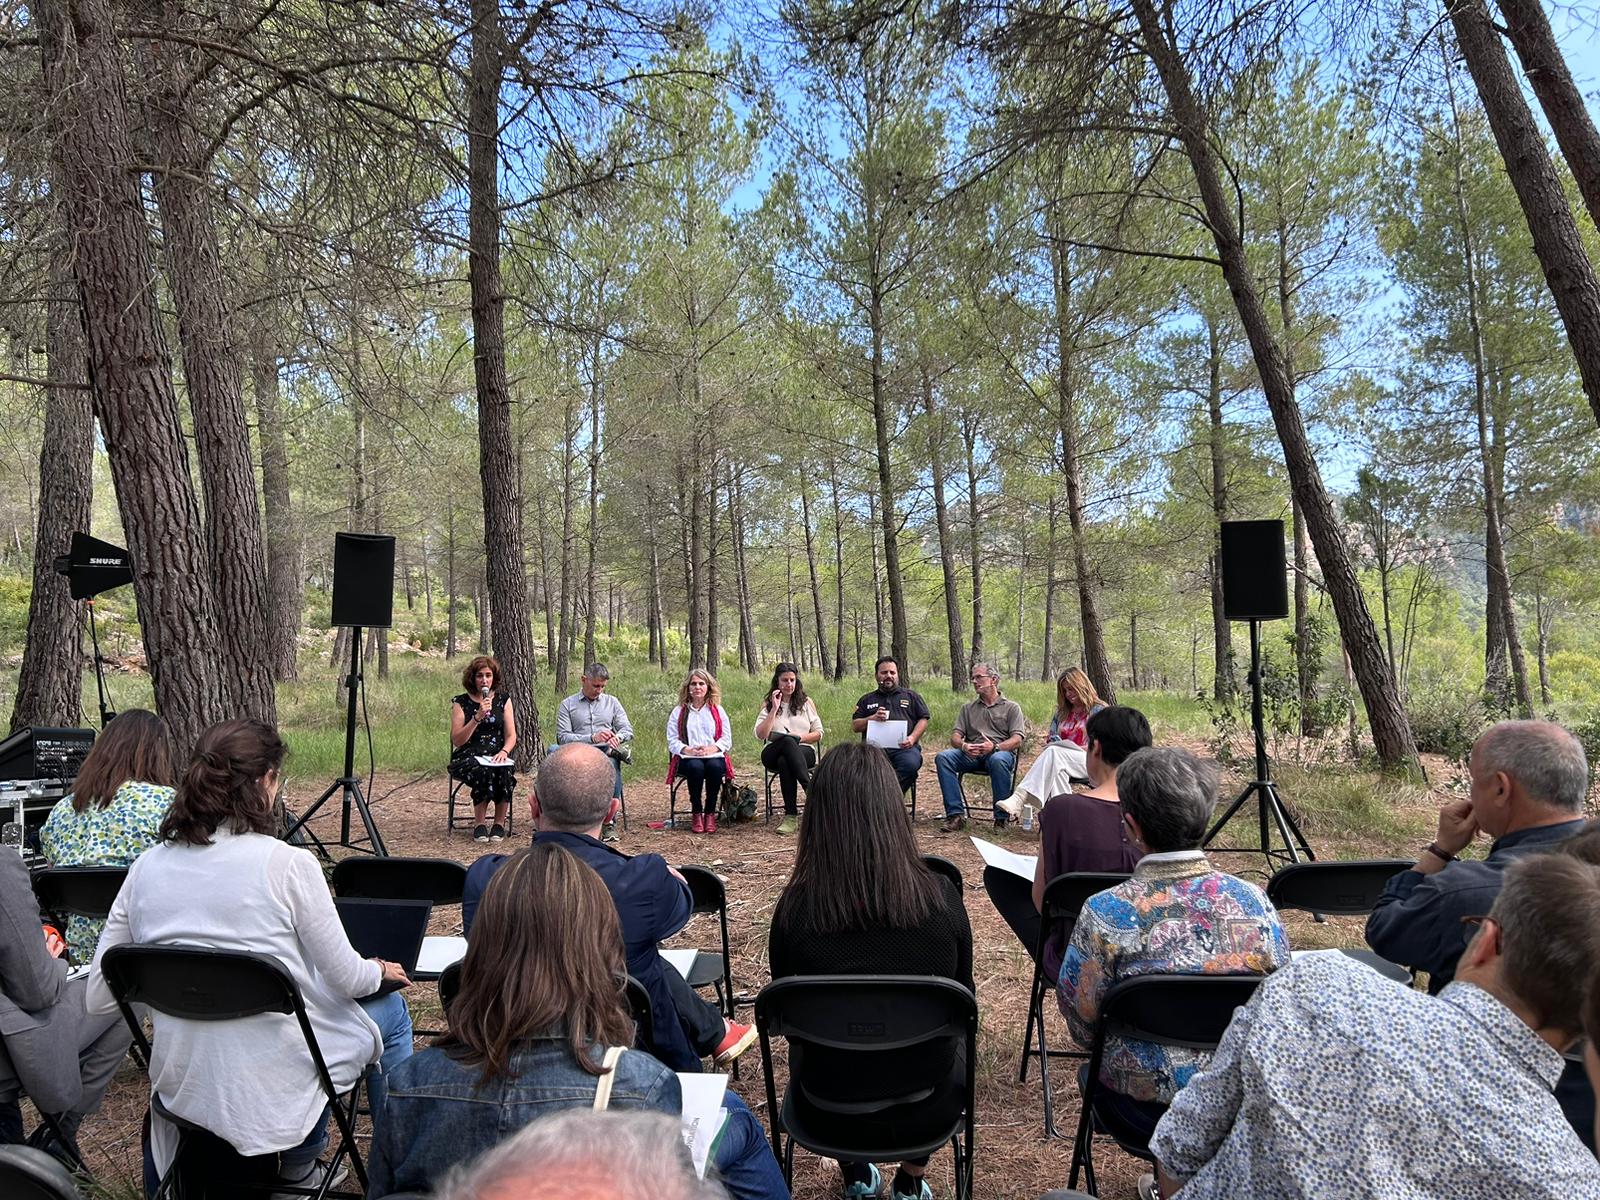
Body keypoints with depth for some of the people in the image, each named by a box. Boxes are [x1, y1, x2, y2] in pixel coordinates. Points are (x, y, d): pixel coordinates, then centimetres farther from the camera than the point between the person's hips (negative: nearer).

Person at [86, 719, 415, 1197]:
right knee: (391, 1009, 22)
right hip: (273, 1082, -5)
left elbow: (100, 999, 1)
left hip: (181, 1085, 6)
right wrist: (380, 971, 10)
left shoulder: (146, 866, -5)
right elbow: (345, 979, -11)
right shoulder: (287, 863, -20)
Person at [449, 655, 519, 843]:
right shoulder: (461, 703, 6)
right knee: (483, 770, -36)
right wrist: (477, 717, -14)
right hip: (467, 758, -1)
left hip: (496, 757, 1)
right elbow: (457, 741, -3)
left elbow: (511, 736, 8)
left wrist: (504, 752, -14)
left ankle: (500, 822, -17)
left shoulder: (503, 700, 12)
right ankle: (479, 823, -18)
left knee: (504, 771, -34)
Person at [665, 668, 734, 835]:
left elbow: (727, 740, 8)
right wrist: (689, 750, -15)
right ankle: (697, 814, -21)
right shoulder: (678, 712, 15)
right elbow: (672, 741, 5)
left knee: (715, 766, -35)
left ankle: (710, 814, -21)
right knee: (696, 767, -36)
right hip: (687, 758, 0)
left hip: (714, 756, 1)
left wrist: (710, 749, -12)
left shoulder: (718, 711, 17)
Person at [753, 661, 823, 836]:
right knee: (788, 741, -37)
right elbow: (760, 735, -4)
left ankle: (791, 815, -38)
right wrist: (774, 709, -8)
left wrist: (800, 737, -10)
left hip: (804, 751, 0)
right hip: (773, 754, 0)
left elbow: (818, 733, 9)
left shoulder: (806, 702, 13)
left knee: (785, 761, -37)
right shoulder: (768, 705, 11)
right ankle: (812, 792, -42)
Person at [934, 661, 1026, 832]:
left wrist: (995, 746, -22)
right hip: (971, 756, 4)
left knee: (998, 760, -40)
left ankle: (1001, 818, -29)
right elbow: (955, 737, 12)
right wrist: (964, 746, -13)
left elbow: (1017, 740, -2)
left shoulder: (1011, 707, 12)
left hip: (1001, 753, -3)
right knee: (942, 757, -25)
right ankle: (956, 815, -28)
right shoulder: (968, 708, 23)